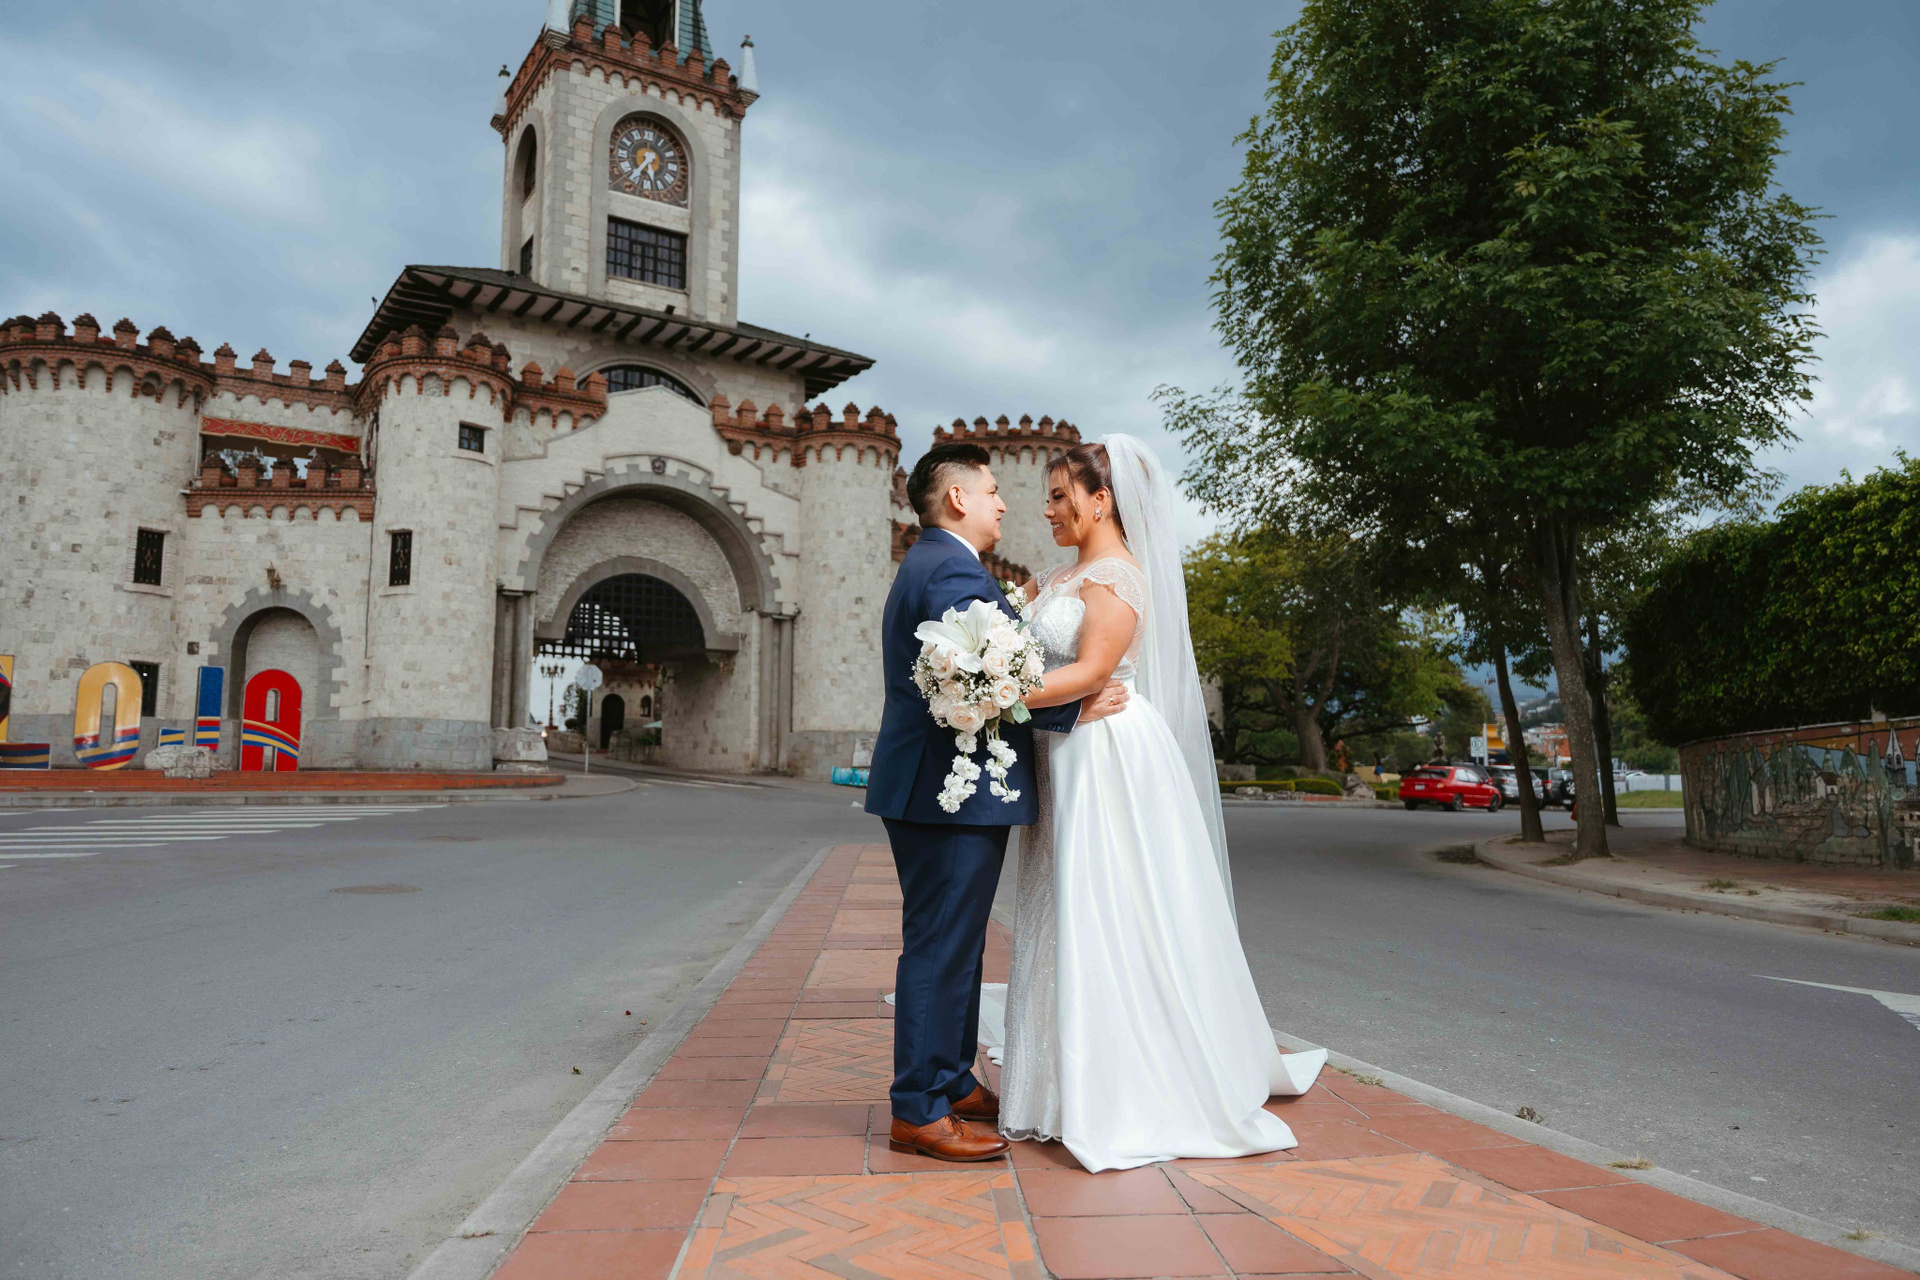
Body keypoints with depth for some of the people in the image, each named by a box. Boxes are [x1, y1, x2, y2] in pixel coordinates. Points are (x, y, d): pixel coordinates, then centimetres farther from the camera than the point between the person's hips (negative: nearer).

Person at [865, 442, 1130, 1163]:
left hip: (940, 787, 11)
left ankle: (953, 1083, 30)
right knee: (940, 950, -3)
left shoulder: (928, 566, 20)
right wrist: (1074, 711, -15)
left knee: (953, 947, 18)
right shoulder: (953, 571, -16)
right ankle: (918, 1112, 6)